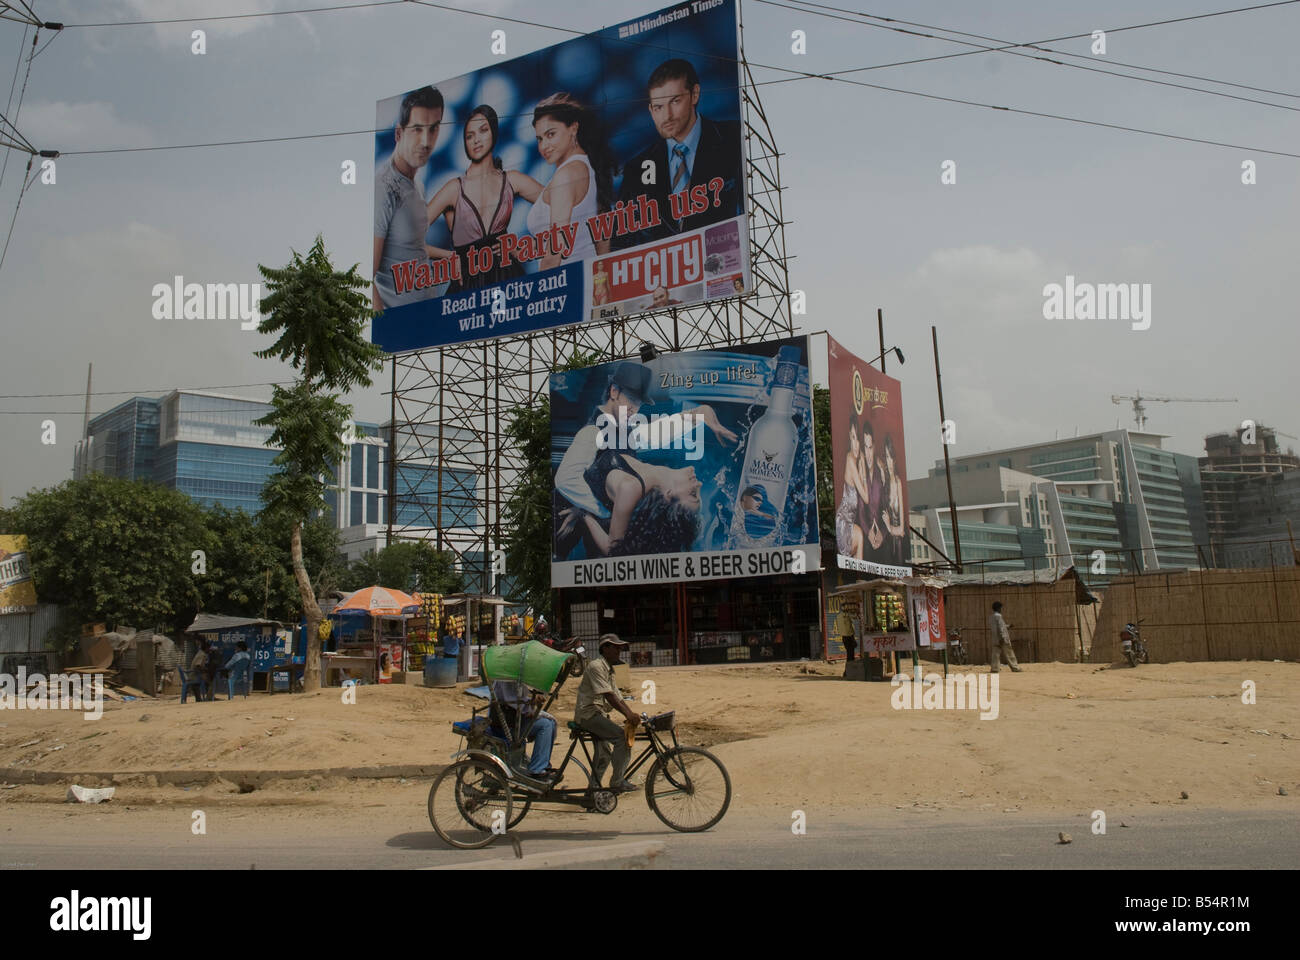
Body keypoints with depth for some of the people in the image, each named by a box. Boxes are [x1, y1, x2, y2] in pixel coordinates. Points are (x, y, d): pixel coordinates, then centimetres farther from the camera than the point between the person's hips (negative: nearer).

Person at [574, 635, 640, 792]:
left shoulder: (609, 670, 18)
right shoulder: (596, 666, -13)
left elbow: (618, 698, 14)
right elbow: (608, 695, -22)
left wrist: (632, 715, -2)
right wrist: (627, 714, -28)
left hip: (599, 714, 10)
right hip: (589, 713, -10)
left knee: (604, 755, 14)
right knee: (622, 736, -23)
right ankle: (617, 782, -18)